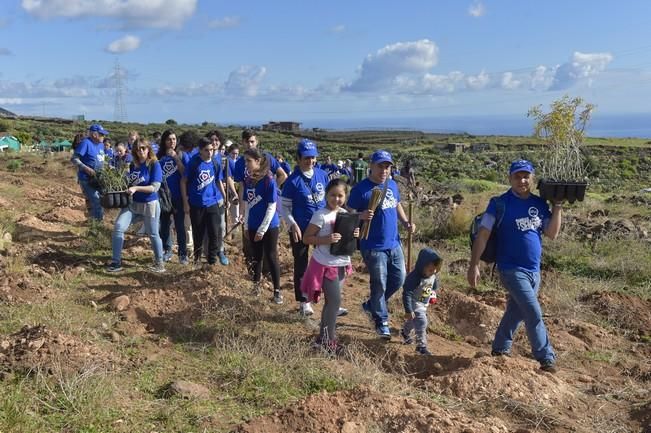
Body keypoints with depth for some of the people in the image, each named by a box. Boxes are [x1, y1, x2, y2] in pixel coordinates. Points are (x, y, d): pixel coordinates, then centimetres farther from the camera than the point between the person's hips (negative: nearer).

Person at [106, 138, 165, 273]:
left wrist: (136, 188, -26)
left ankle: (159, 263, 25)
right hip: (132, 204, 5)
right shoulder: (133, 165, 8)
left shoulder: (154, 165, -10)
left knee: (153, 234, 6)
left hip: (150, 204, -5)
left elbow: (155, 187, -17)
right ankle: (116, 262, -3)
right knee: (118, 227, -12)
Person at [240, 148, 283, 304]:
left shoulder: (269, 180, -17)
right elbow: (246, 204, 10)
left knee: (271, 257, 2)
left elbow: (272, 207, -16)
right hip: (253, 226, 5)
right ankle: (256, 284, 32)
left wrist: (262, 229, -16)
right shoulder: (248, 180, 1)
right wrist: (246, 225, 8)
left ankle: (277, 291, 13)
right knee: (255, 256, 16)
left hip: (269, 226, -5)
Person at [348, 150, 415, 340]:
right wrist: (361, 216, -31)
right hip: (374, 247, -7)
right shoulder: (361, 189, -14)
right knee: (379, 285, 3)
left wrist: (406, 222, 4)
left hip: (394, 244, 7)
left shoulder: (392, 185, 6)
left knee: (399, 280, 13)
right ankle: (381, 321, 23)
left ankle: (371, 305, 34)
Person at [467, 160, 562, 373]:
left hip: (534, 270, 6)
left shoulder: (539, 203, 6)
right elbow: (483, 234, -13)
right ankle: (546, 358, 4)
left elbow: (552, 234, 4)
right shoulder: (501, 203, -10)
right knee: (534, 314, -9)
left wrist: (557, 207, -5)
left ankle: (500, 350, 33)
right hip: (512, 269, -6)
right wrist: (474, 265, -18)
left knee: (516, 312, 17)